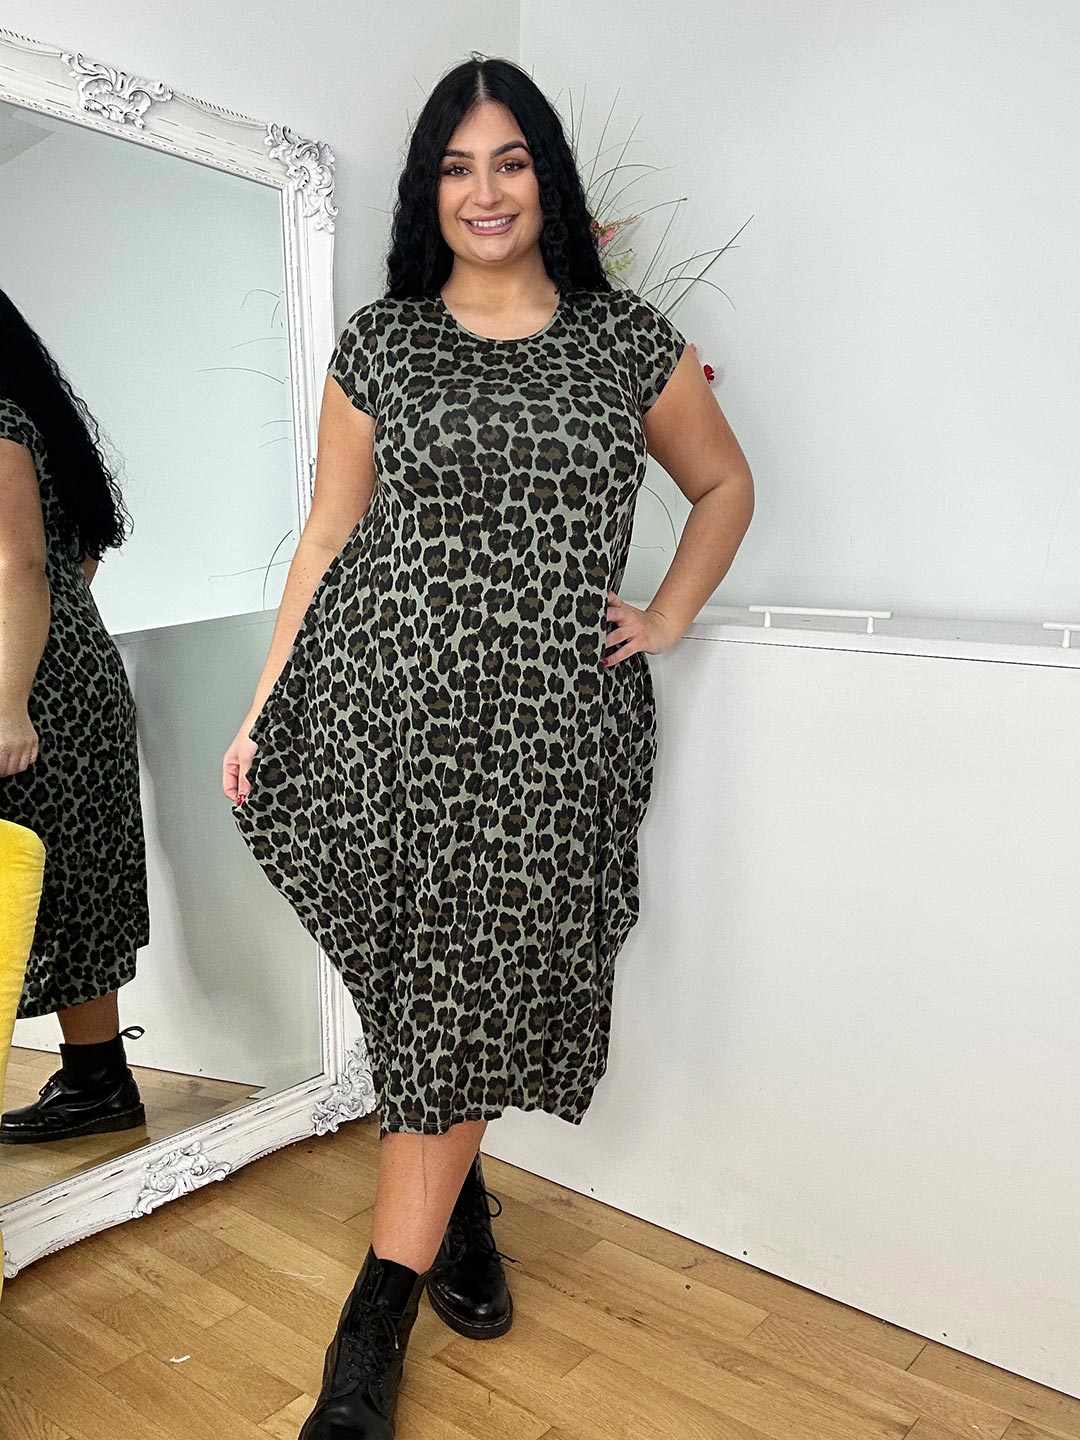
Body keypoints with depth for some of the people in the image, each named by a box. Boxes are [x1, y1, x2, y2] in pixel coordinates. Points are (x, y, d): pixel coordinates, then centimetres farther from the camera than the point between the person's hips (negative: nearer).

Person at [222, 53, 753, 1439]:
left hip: (550, 725, 0)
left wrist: (666, 618, 7)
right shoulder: (377, 343, 9)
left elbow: (725, 486, 20)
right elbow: (329, 532, 9)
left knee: (469, 996, 2)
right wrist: (261, 706, 4)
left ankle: (375, 1326, 15)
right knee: (430, 986, 5)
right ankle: (460, 1202, 34)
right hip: (388, 704, 1)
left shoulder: (630, 340, 9)